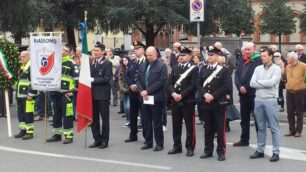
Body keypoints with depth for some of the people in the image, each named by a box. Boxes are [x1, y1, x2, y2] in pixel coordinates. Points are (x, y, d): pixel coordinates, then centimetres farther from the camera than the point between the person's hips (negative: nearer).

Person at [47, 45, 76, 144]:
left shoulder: (71, 63, -4)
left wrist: (71, 90, -15)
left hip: (66, 93, -6)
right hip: (55, 92, 6)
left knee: (67, 115, -5)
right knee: (56, 114, 12)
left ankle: (69, 136, 1)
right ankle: (57, 134, 21)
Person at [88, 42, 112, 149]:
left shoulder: (107, 63, -7)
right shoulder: (92, 63, 13)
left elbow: (107, 78, -16)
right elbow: (90, 76, 17)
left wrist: (93, 80, -18)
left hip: (103, 94, -6)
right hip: (93, 93, 6)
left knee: (105, 118, 2)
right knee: (94, 118, 10)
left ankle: (104, 140, 9)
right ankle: (97, 139, 19)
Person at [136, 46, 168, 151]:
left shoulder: (162, 66, -6)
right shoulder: (143, 66, 14)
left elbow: (161, 82, -14)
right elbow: (138, 80, 12)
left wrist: (147, 91, -16)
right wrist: (141, 91, -6)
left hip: (156, 98, -6)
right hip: (145, 98, 6)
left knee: (157, 122, 1)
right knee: (145, 121, 10)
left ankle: (159, 144, 10)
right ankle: (148, 142, 22)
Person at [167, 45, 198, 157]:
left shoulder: (194, 69, -3)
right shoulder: (175, 68, 13)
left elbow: (193, 85, -12)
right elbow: (169, 83, 8)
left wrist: (181, 95, -16)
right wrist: (173, 93, -10)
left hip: (188, 101, -5)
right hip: (175, 101, 5)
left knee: (189, 125, 1)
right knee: (176, 125, 11)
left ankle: (190, 147, 9)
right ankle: (177, 146, 21)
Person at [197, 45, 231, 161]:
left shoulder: (223, 70, -2)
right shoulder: (203, 69, 11)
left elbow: (227, 86, -11)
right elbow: (199, 84, 9)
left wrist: (213, 95, -16)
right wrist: (205, 94, -10)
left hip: (218, 103, -4)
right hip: (205, 103, 4)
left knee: (220, 128, 1)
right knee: (208, 128, 11)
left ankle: (221, 152, 8)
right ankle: (208, 150, 19)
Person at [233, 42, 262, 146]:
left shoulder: (258, 60, -8)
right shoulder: (242, 61, 13)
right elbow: (237, 74, 9)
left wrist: (247, 88, -15)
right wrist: (239, 86, -7)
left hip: (254, 94, -7)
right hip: (243, 94, 7)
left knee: (257, 118, 0)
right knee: (244, 118, 14)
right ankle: (244, 140, 24)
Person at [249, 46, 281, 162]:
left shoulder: (276, 69, -5)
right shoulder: (258, 68, 9)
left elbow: (271, 82, -18)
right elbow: (252, 83, 0)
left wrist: (258, 82, -5)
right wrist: (265, 84, -9)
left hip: (270, 100, -5)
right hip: (258, 100, 5)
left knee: (274, 128, 0)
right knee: (261, 127, 13)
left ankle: (276, 152, 6)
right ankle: (260, 150, 20)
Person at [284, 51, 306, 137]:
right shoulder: (287, 67, 7)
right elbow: (284, 77, 18)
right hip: (289, 92, 5)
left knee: (299, 113, 4)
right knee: (290, 112, 9)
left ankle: (298, 130, 12)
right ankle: (291, 130, 18)